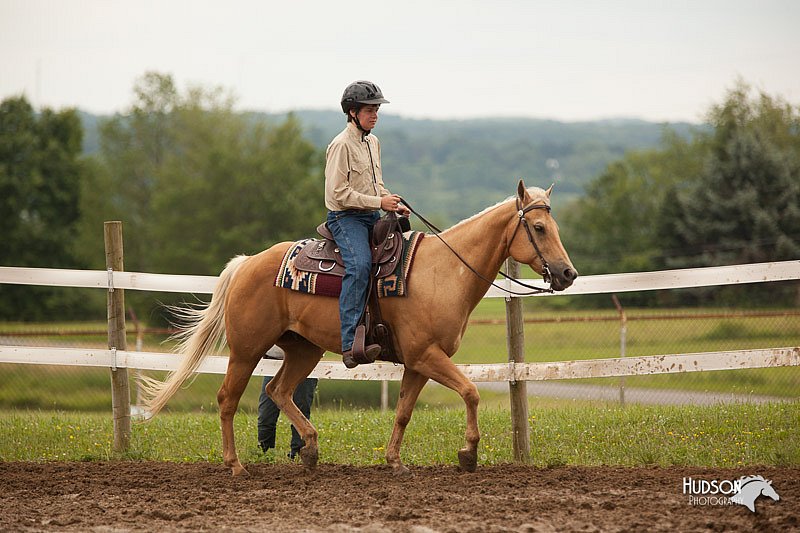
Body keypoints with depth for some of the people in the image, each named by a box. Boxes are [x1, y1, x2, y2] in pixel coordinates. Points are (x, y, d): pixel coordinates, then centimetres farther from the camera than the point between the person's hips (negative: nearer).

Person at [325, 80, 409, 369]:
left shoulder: (373, 142, 16)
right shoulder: (341, 145, -11)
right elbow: (339, 193, -17)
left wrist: (394, 204, 8)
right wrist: (379, 202, -18)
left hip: (372, 216, 9)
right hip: (345, 217, -9)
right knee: (360, 265, -30)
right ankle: (350, 344, -39)